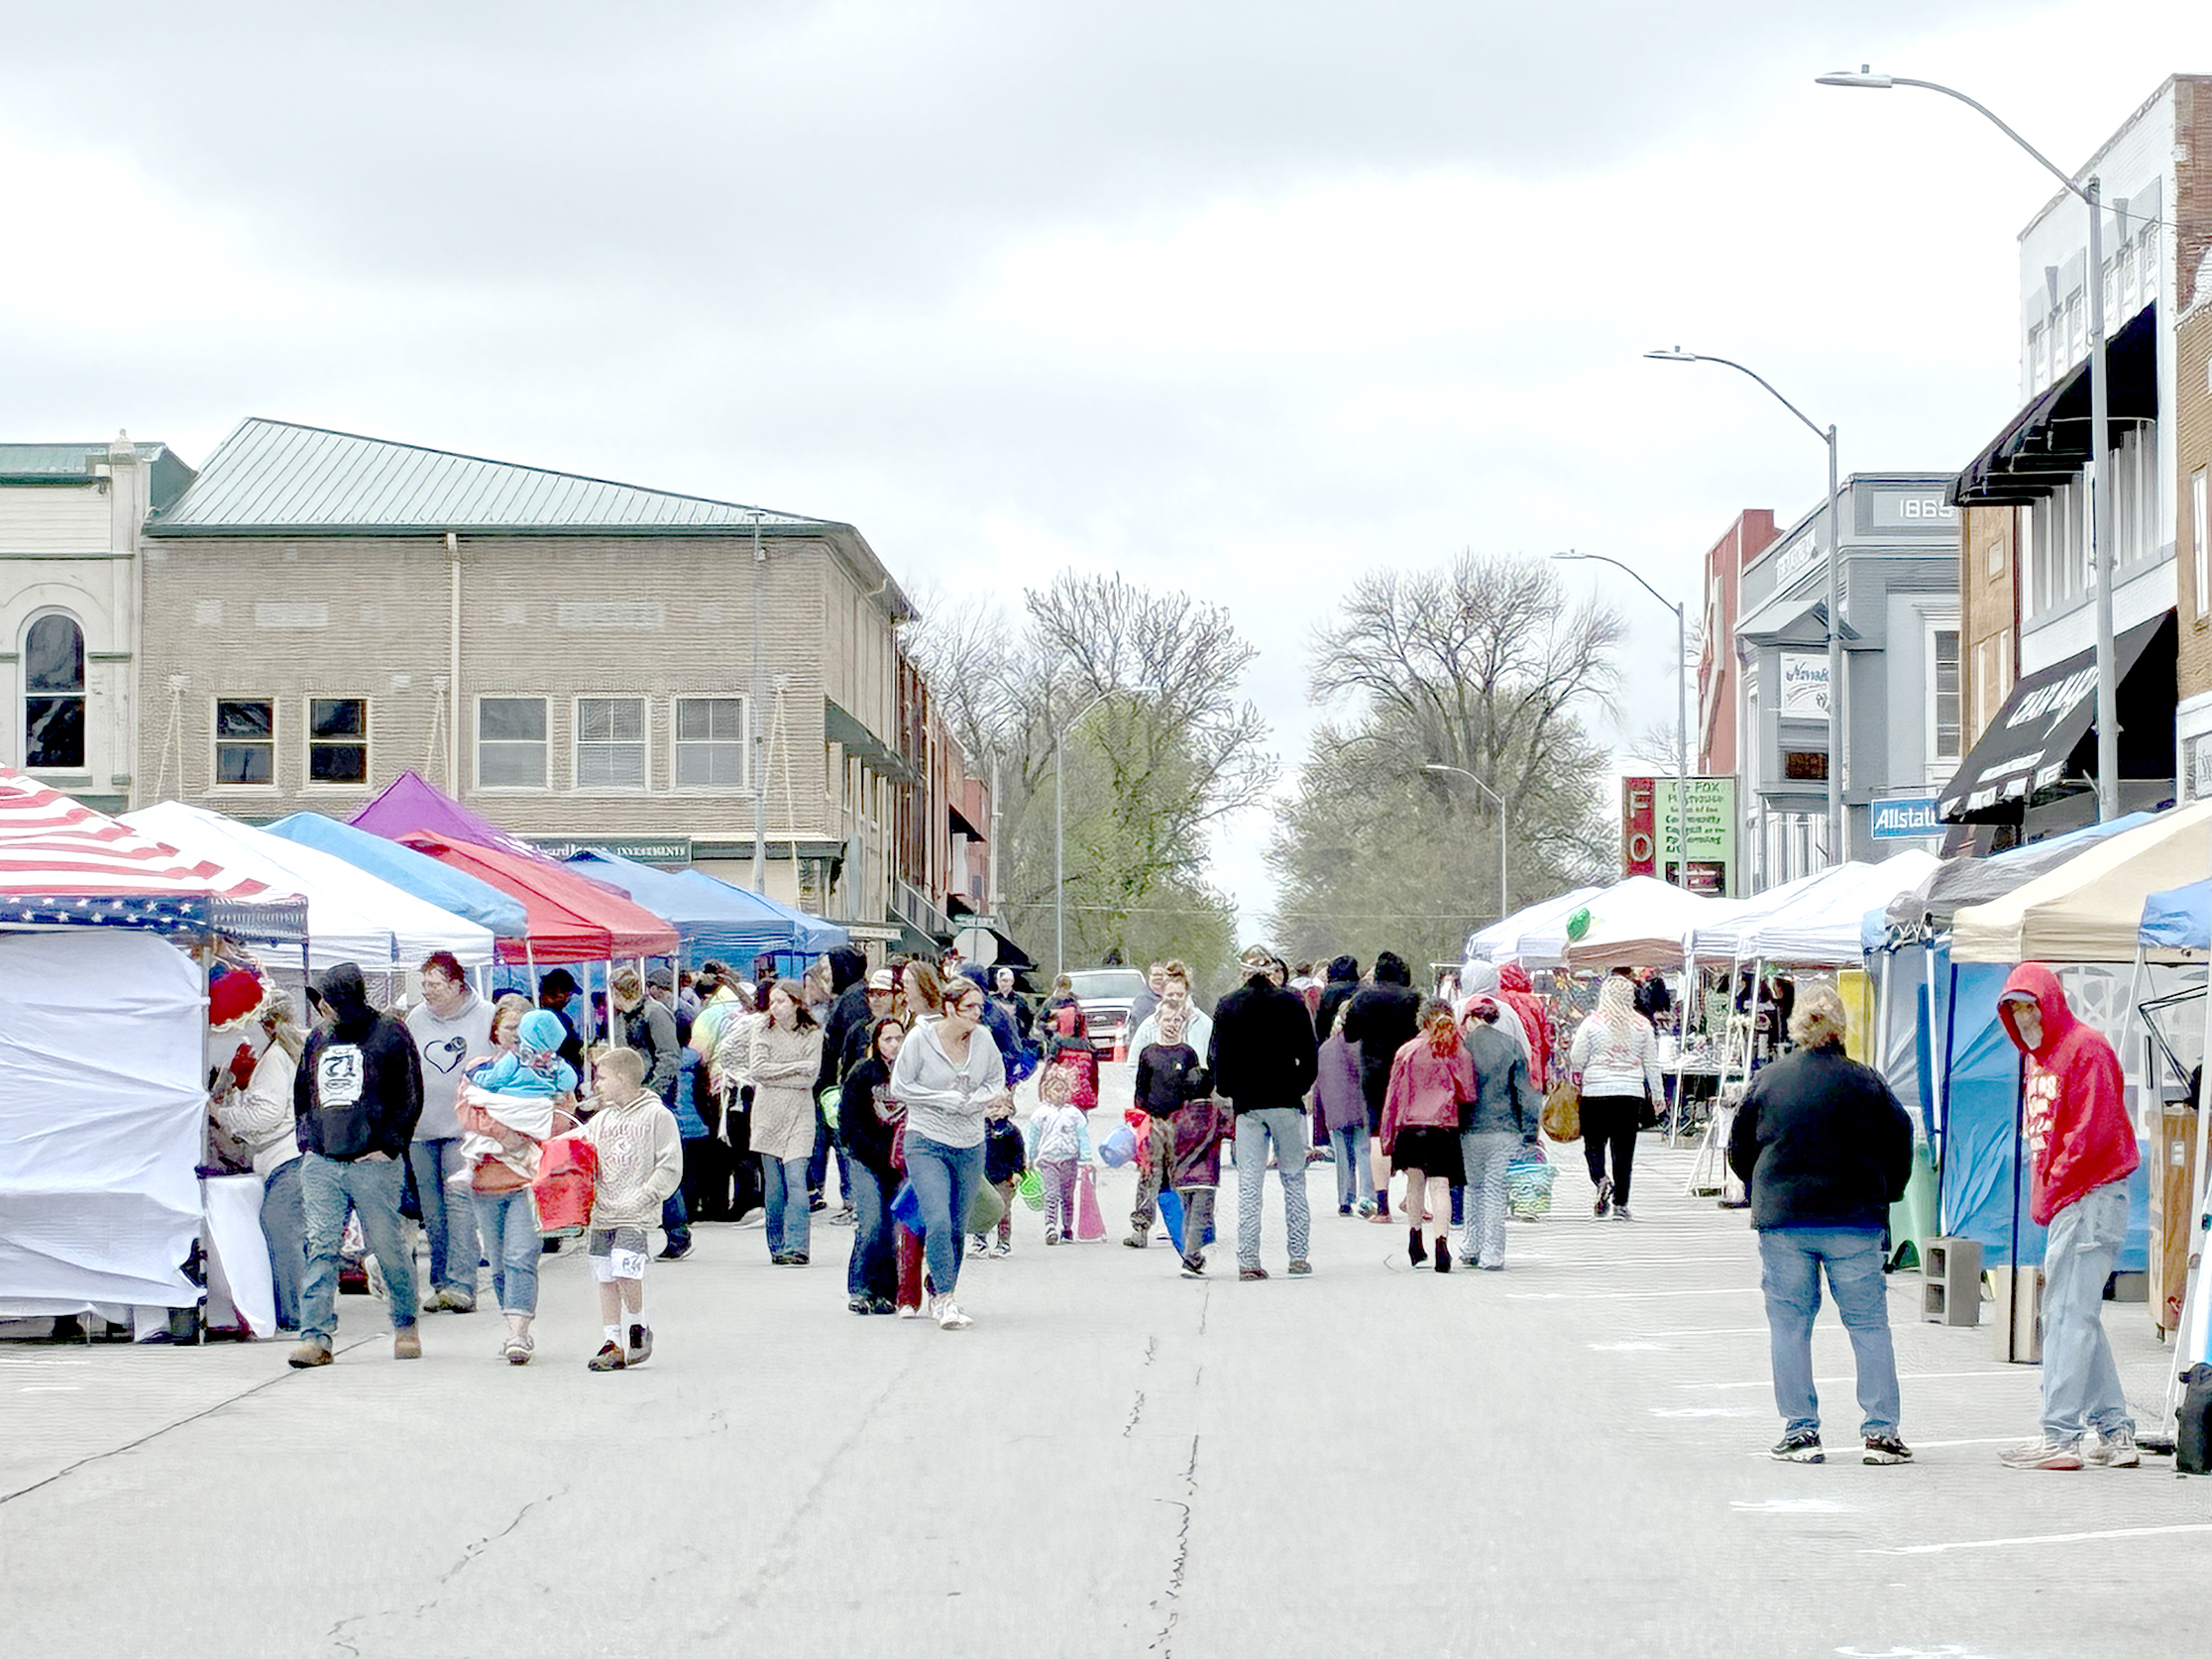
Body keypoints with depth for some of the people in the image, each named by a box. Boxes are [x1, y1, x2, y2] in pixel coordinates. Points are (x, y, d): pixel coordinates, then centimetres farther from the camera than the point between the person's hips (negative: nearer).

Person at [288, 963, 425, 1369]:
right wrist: (306, 1140, 13)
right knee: (321, 1248, -6)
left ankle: (405, 1326, 20)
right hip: (320, 1163, 4)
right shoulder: (318, 1039, 16)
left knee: (389, 1248, 1)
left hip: (373, 1163, -4)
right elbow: (301, 1094, 26)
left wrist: (388, 1146, -8)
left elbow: (410, 1097, 0)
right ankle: (316, 1336, -10)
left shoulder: (390, 1035, 1)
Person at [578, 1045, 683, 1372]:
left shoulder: (657, 1115, -2)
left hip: (636, 1214, -6)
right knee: (605, 1277, 5)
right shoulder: (600, 1120, 15)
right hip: (602, 1211, 6)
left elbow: (670, 1165, -5)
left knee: (625, 1269, -19)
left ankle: (640, 1328, 3)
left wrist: (644, 1197, -12)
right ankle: (613, 1344, 12)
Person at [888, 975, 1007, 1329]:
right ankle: (944, 1300, -15)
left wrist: (977, 1099, -7)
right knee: (938, 1222, -19)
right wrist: (945, 1099, -15)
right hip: (926, 1143, -4)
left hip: (970, 1146, 4)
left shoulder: (982, 1038, 1)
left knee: (958, 1228, 9)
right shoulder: (920, 1038, -9)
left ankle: (939, 1298, 24)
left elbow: (997, 1079, 14)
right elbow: (899, 1087, -6)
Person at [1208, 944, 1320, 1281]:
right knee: (1294, 1178, 9)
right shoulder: (1291, 1004, -3)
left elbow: (1216, 1058, 4)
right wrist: (1300, 1087, 11)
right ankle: (1299, 1255, 7)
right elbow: (1309, 1054, -1)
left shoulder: (1228, 1007, 1)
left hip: (1246, 1104, 1)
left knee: (1248, 1184, 2)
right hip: (1287, 1102, -1)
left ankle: (1247, 1260, -3)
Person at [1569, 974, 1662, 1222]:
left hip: (1596, 1092, -2)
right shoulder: (1642, 1025, 3)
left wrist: (1575, 1086, 18)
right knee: (1624, 1150, 6)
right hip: (1631, 1093, 2)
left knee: (1594, 1143, 10)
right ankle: (1620, 1202, 5)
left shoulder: (1591, 1024, -3)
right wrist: (1656, 1096, 17)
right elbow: (1652, 1064, 9)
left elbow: (1577, 1061, 0)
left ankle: (1601, 1179, -17)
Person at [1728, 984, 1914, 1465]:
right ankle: (1881, 1431, 3)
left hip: (1782, 1221, 0)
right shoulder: (1867, 1083, -2)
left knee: (1789, 1326, 7)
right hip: (1855, 1224, 0)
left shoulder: (1767, 1080, 1)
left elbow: (1739, 1150, 8)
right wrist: (1882, 1196, 19)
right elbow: (1901, 1143, 3)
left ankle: (1800, 1430, 4)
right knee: (1869, 1325, 6)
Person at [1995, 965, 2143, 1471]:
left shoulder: (2085, 1049, -11)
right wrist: (2042, 1195, 10)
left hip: (2091, 1199, -10)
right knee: (2072, 1316, 11)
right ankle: (2115, 1433, 15)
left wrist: (2051, 1192, -13)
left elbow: (2094, 1132, -18)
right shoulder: (2039, 1057, 19)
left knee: (2070, 1316, -11)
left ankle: (2060, 1437, -11)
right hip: (2064, 1203, 10)